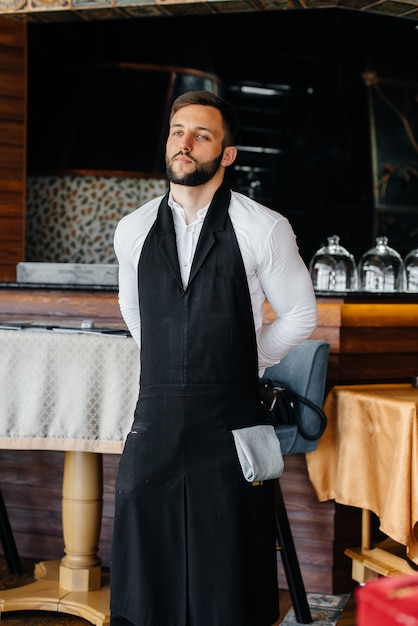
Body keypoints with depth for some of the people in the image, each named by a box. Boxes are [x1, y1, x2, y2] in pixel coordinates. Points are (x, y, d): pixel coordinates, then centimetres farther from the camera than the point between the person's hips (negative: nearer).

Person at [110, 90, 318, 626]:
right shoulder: (132, 231, 7)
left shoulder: (264, 229, -5)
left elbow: (300, 315, 6)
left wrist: (244, 364, 10)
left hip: (230, 429, -3)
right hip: (154, 426, 3)